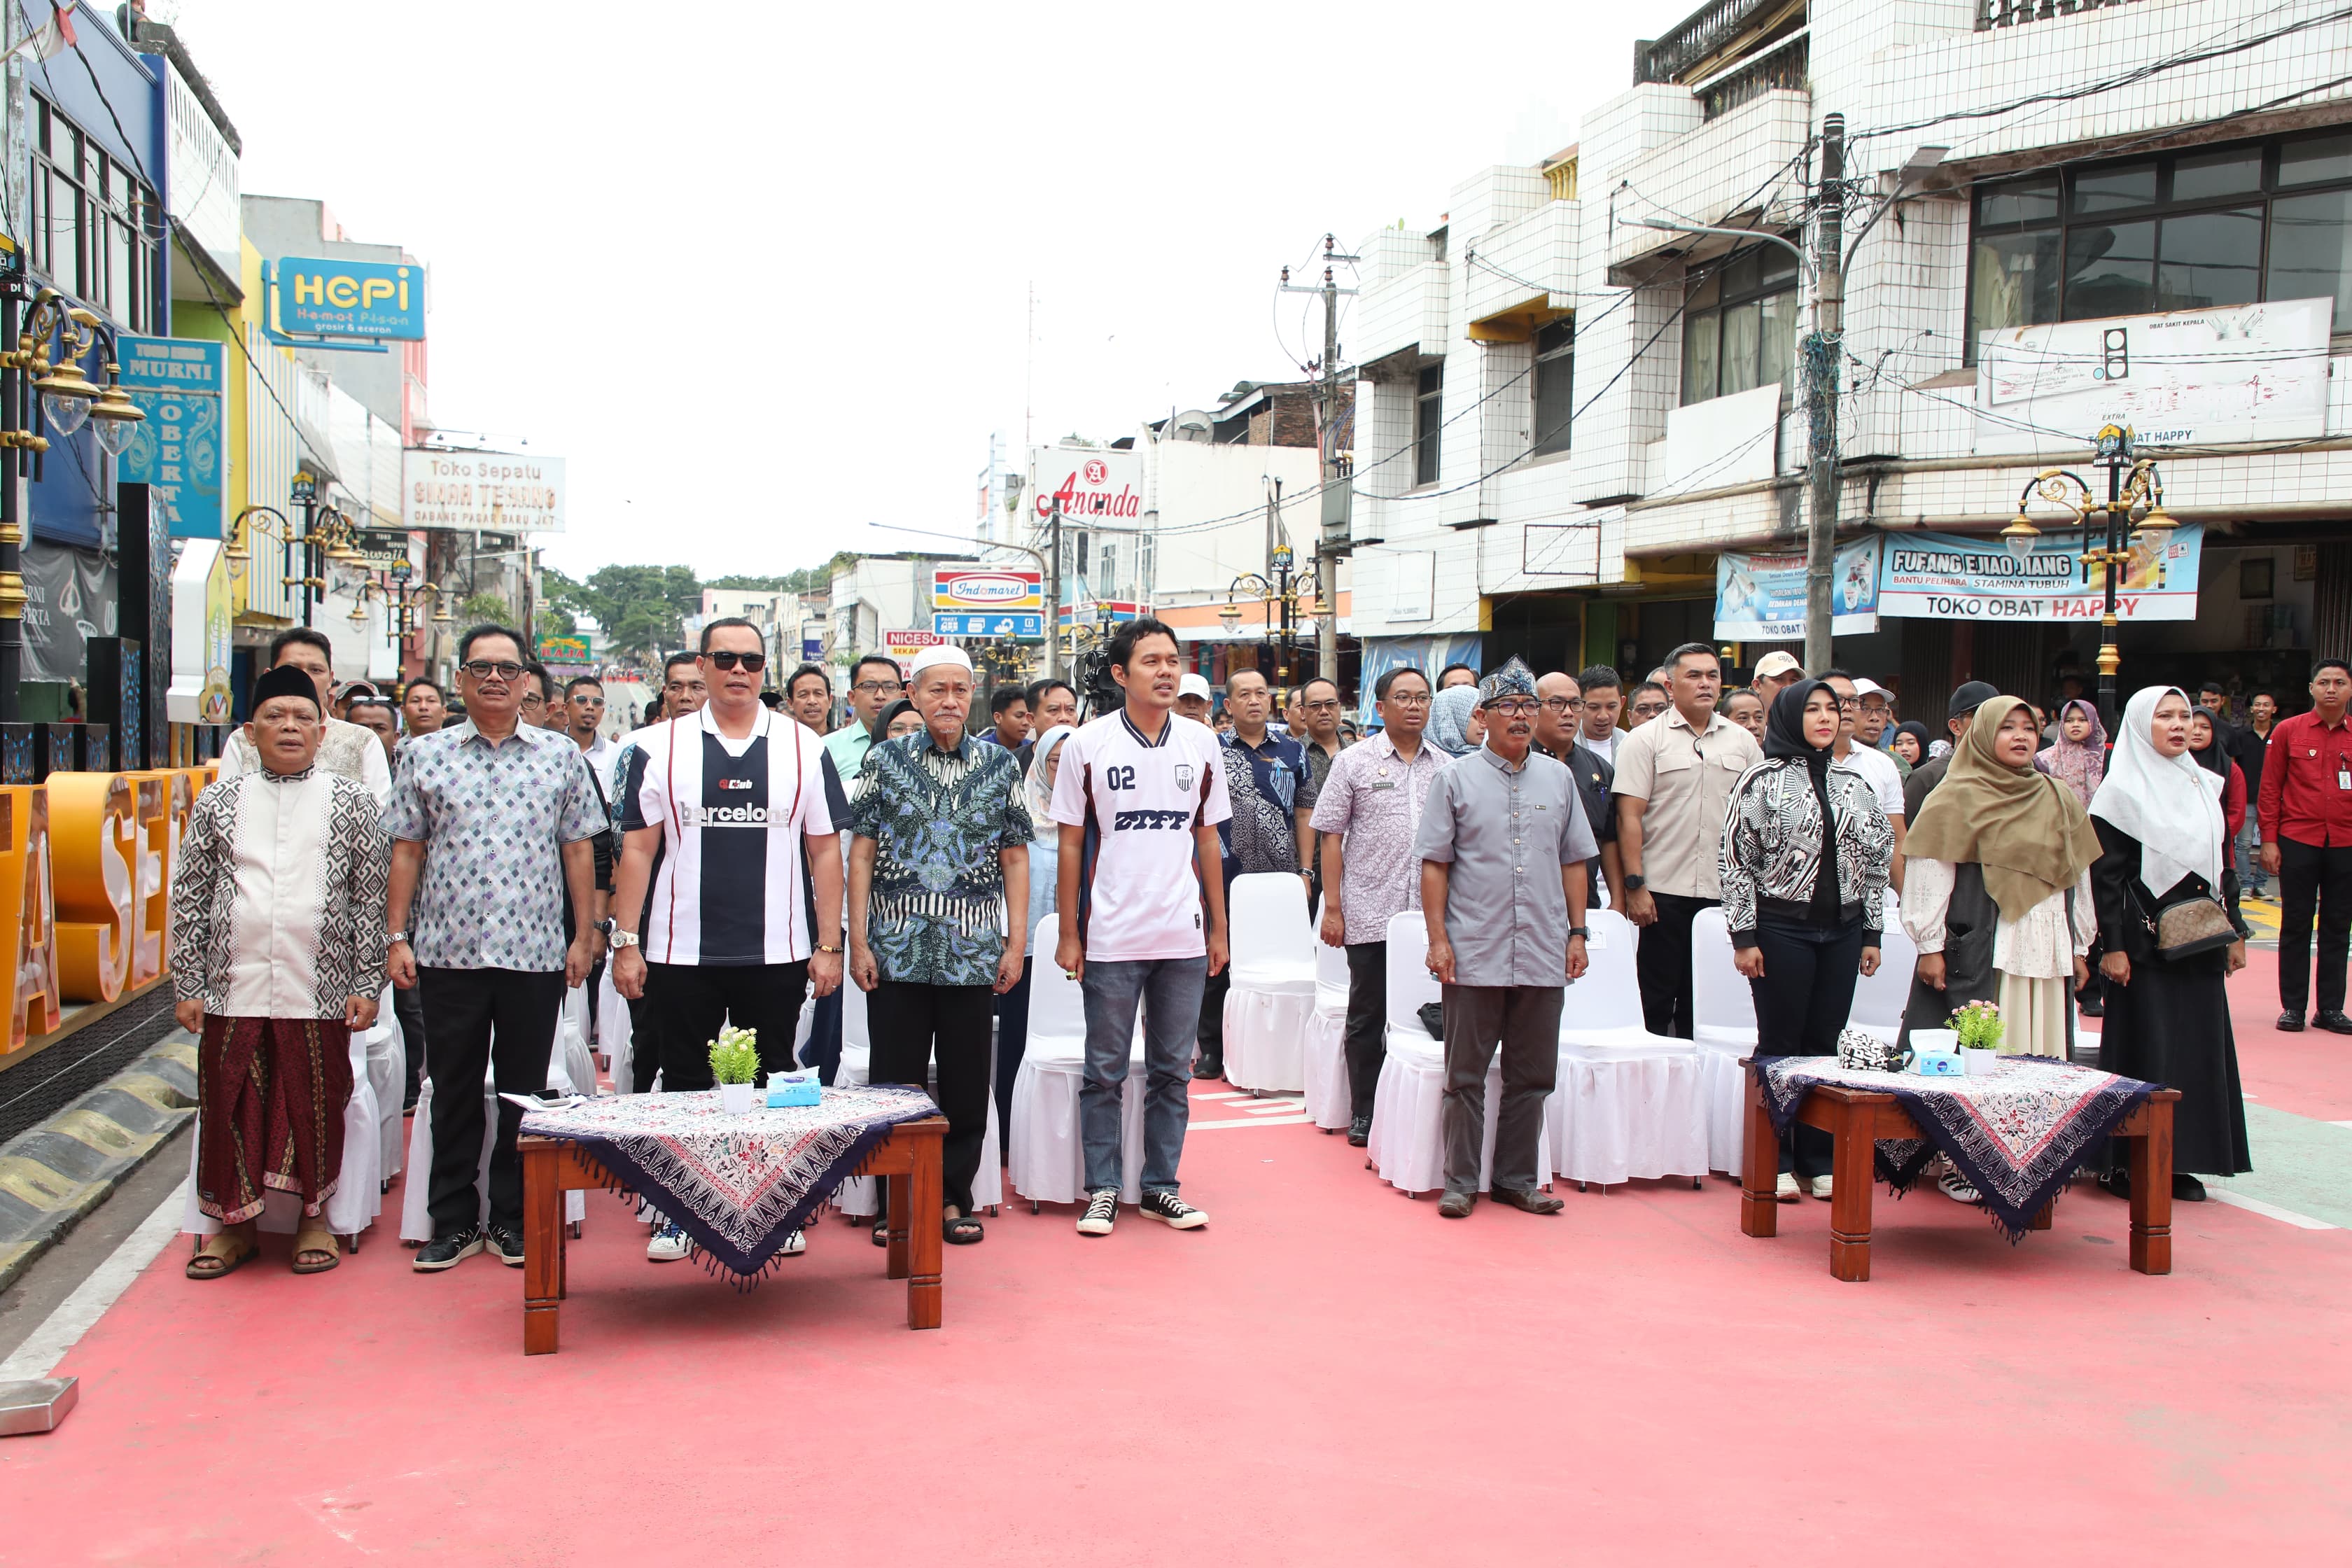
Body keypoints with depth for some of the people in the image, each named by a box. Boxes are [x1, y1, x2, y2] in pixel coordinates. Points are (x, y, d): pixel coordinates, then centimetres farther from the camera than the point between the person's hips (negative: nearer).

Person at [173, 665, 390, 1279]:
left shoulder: (352, 803, 4)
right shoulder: (218, 804, 8)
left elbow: (371, 899, 3)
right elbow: (189, 898, 9)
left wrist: (367, 984, -3)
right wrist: (187, 985, 4)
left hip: (318, 991, -2)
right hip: (233, 990, 2)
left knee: (316, 1106, 5)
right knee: (230, 1105, 8)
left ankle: (315, 1217, 23)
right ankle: (236, 1223, 24)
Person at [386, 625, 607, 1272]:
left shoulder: (560, 755, 6)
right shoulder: (425, 755, 6)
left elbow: (578, 850, 7)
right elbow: (406, 851, 7)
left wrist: (585, 934, 2)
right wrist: (398, 937, 2)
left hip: (535, 952, 0)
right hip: (447, 952, 0)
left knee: (524, 1092, 7)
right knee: (454, 1094, 7)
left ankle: (514, 1219, 19)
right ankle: (454, 1223, 18)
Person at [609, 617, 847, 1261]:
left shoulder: (803, 747, 4)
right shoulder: (659, 747, 3)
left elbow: (825, 850, 4)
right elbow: (636, 849, 3)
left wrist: (829, 944, -1)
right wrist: (625, 942, -3)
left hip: (776, 953, 0)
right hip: (681, 951, 0)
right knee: (684, 1084, 10)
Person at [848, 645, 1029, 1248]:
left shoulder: (1000, 763, 6)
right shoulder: (885, 759, 4)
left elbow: (1015, 857, 7)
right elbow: (861, 853, 2)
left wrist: (1016, 942, 1)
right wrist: (858, 942, -4)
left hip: (973, 950, 1)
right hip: (897, 947, -1)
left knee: (967, 1084, 5)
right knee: (894, 1081, 3)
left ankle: (954, 1199, 19)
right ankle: (895, 1203, 16)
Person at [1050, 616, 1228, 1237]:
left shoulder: (1201, 743, 5)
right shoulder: (1087, 745, -4)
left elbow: (1208, 839, 10)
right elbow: (1071, 843, 0)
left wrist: (1218, 926, 9)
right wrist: (1069, 934, -2)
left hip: (1183, 938, 3)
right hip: (1112, 938, -3)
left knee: (1172, 1069, 9)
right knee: (1105, 1071, 5)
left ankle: (1160, 1186, 20)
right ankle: (1102, 1189, 16)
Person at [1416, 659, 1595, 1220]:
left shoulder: (1558, 778, 10)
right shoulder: (1457, 779, 2)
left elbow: (1574, 860, 14)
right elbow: (1434, 864, 0)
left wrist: (1577, 932, 8)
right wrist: (1438, 938, -6)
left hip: (1543, 956, 3)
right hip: (1474, 955, -3)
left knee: (1532, 1075, 9)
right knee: (1466, 1075, 3)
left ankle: (1517, 1179, 20)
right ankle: (1461, 1182, 13)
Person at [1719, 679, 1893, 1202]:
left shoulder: (1855, 783, 11)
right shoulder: (1764, 780, -3)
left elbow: (1877, 860, 14)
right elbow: (1737, 859, -6)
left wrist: (1872, 933, 10)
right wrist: (1744, 936, -10)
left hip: (1842, 931, 4)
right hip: (1782, 928, -4)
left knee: (1825, 1045, 8)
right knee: (1779, 1046, 1)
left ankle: (1818, 1159, 17)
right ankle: (1775, 1162, 9)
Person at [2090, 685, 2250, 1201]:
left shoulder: (2203, 786, 11)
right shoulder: (2122, 791, -7)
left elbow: (2218, 864, 17)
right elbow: (2105, 874, -11)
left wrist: (2234, 931, 14)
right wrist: (2113, 946, -16)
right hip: (2145, 941, -6)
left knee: (2199, 1048, 7)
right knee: (2144, 1048, -3)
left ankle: (2180, 1162, 15)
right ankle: (2128, 1164, 5)